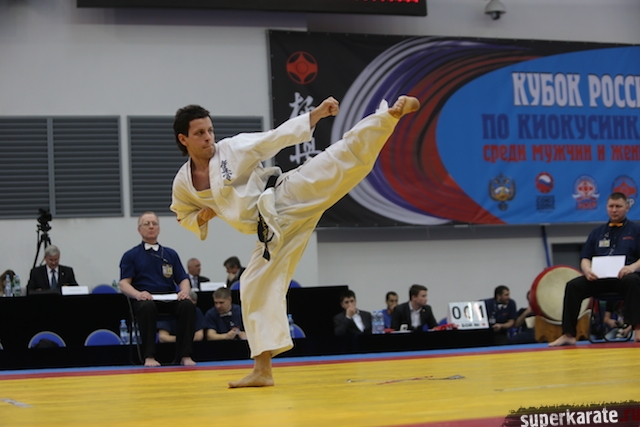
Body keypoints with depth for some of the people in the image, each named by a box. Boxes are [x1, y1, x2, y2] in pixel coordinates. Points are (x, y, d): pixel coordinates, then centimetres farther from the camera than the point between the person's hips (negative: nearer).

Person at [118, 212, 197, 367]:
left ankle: (185, 355, -28)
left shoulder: (170, 254, 23)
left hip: (170, 299, 2)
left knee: (188, 305, -30)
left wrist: (185, 291, -9)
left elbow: (183, 279, 16)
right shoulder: (131, 255, 14)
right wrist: (138, 294, -18)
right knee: (147, 307, -39)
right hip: (144, 299, -2)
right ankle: (149, 356, -35)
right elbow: (124, 283, 4)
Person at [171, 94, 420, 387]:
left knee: (347, 153, -23)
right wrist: (201, 217, 0)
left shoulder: (234, 147, -4)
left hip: (291, 197, -4)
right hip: (272, 230, 4)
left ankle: (393, 113, -31)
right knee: (256, 289, 0)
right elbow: (185, 216, 24)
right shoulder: (183, 184, 7)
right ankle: (262, 369, 6)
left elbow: (277, 137, -5)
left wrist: (316, 114, -16)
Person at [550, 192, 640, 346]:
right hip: (599, 278, 3)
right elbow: (585, 258, 16)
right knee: (573, 285, -22)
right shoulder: (597, 232, 20)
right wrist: (587, 269, -8)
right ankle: (568, 335, -24)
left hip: (624, 276, -3)